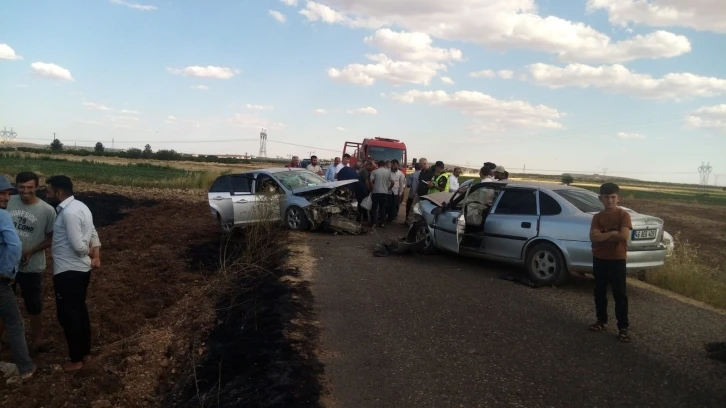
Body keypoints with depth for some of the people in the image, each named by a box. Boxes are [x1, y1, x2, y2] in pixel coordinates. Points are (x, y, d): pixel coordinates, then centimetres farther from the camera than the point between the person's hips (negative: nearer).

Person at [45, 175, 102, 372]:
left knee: (68, 315, 4)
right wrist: (96, 256, 2)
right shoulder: (79, 206, 9)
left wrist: (89, 253, -4)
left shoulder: (69, 212, -23)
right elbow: (93, 234, 12)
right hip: (81, 269, 10)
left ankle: (76, 359, 16)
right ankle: (86, 351, 32)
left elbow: (78, 245, -25)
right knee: (80, 311, 19)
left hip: (68, 272, -10)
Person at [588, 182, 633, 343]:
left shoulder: (623, 215, -6)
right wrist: (612, 233, -17)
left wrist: (603, 236, -13)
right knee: (599, 292, 12)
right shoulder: (597, 217, 3)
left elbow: (624, 236, -20)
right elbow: (593, 237, -11)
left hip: (617, 260, -4)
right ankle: (601, 321, 26)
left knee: (620, 295, 0)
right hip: (599, 259, 4)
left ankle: (623, 327, 6)